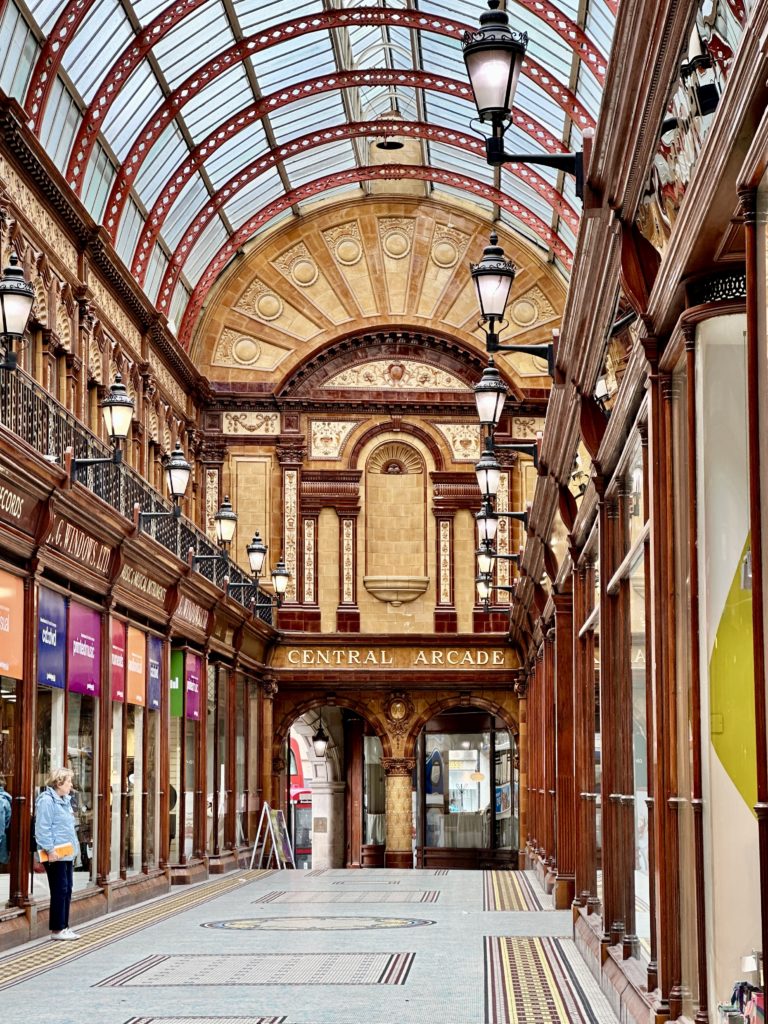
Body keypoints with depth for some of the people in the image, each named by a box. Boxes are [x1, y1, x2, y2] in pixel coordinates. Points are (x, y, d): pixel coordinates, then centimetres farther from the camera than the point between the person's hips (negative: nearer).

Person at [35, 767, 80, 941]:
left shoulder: (65, 801, 17)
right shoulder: (47, 800, -14)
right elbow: (43, 829, -20)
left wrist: (74, 846, 22)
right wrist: (50, 850, -23)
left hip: (67, 854, 10)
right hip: (55, 855, -10)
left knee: (67, 890, 12)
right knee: (60, 890, -6)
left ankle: (64, 926, 19)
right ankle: (57, 929, 1)